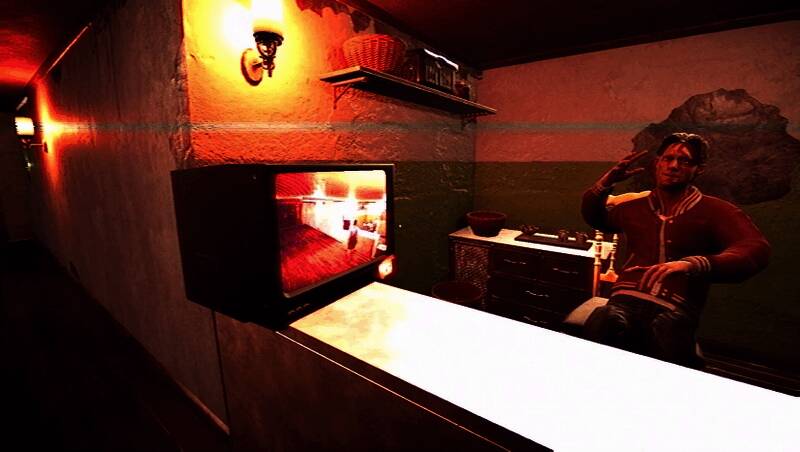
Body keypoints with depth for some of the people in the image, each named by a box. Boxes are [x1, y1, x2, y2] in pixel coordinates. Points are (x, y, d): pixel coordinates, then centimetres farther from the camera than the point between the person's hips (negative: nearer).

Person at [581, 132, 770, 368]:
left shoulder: (716, 211, 10)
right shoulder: (632, 204, 20)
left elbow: (757, 249, -6)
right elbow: (593, 216, 35)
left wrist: (693, 264, -28)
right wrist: (605, 183, 14)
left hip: (676, 310, -1)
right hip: (627, 300, 1)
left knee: (667, 331, -37)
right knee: (602, 324, -34)